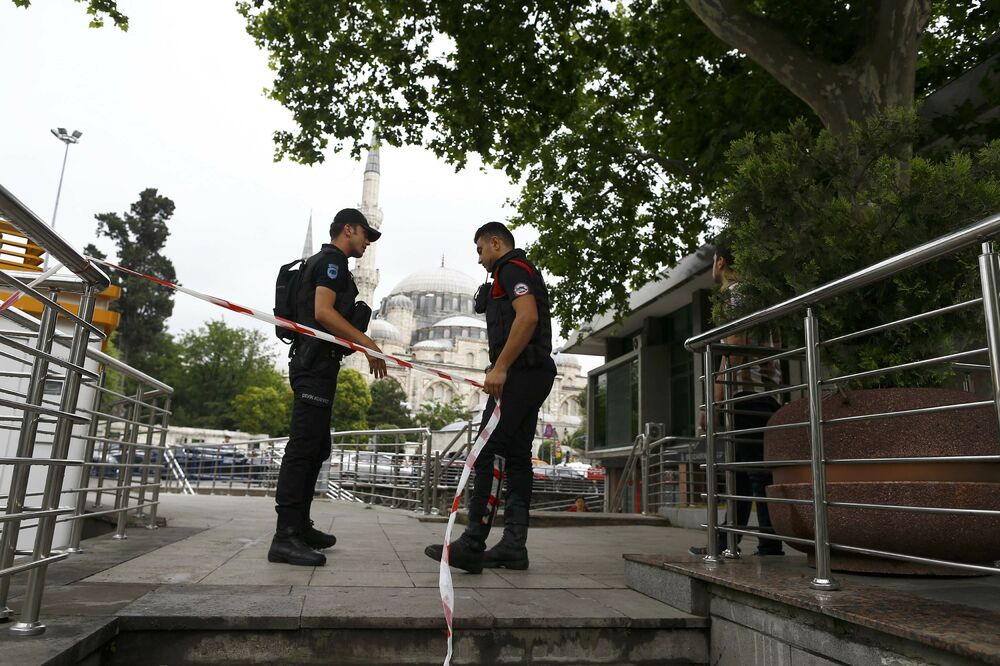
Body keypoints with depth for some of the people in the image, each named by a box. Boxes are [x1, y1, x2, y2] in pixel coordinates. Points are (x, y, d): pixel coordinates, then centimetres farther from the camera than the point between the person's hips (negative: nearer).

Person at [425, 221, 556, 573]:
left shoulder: (512, 268, -3)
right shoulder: (524, 272, 28)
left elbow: (528, 317, -20)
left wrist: (499, 367, -22)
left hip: (518, 373, -11)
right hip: (530, 375, 11)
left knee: (489, 452, -13)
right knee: (516, 457, 7)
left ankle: (471, 546, -14)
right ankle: (513, 545, 9)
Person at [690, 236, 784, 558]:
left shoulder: (736, 291, -6)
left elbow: (733, 352, -15)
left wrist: (714, 402, -15)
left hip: (747, 394, -10)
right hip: (764, 395, 10)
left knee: (759, 473, -8)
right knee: (740, 472, 12)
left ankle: (771, 549, -4)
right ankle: (726, 544, 18)